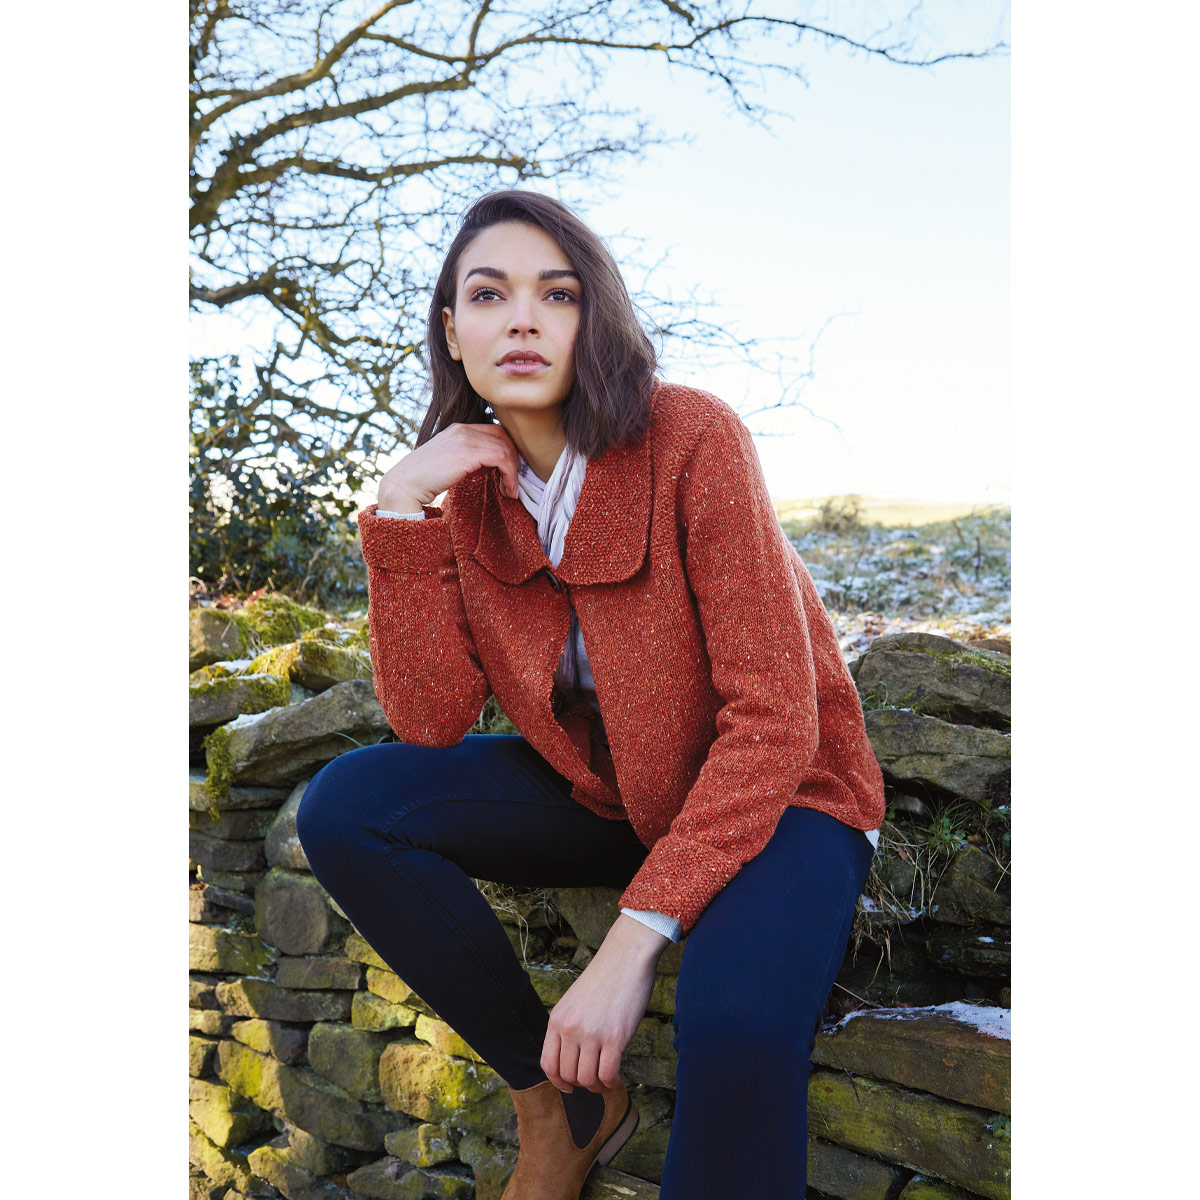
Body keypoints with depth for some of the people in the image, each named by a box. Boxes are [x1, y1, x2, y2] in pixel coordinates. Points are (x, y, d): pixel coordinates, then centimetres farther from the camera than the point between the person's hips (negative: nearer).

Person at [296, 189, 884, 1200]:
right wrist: (402, 516, -18)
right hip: (603, 793, 6)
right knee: (344, 808, -13)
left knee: (735, 1029, -37)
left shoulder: (690, 438, -19)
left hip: (771, 793, -5)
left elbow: (773, 720, -22)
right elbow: (432, 722, -10)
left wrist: (636, 937, -29)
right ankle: (563, 1100, -2)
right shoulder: (467, 487, -2)